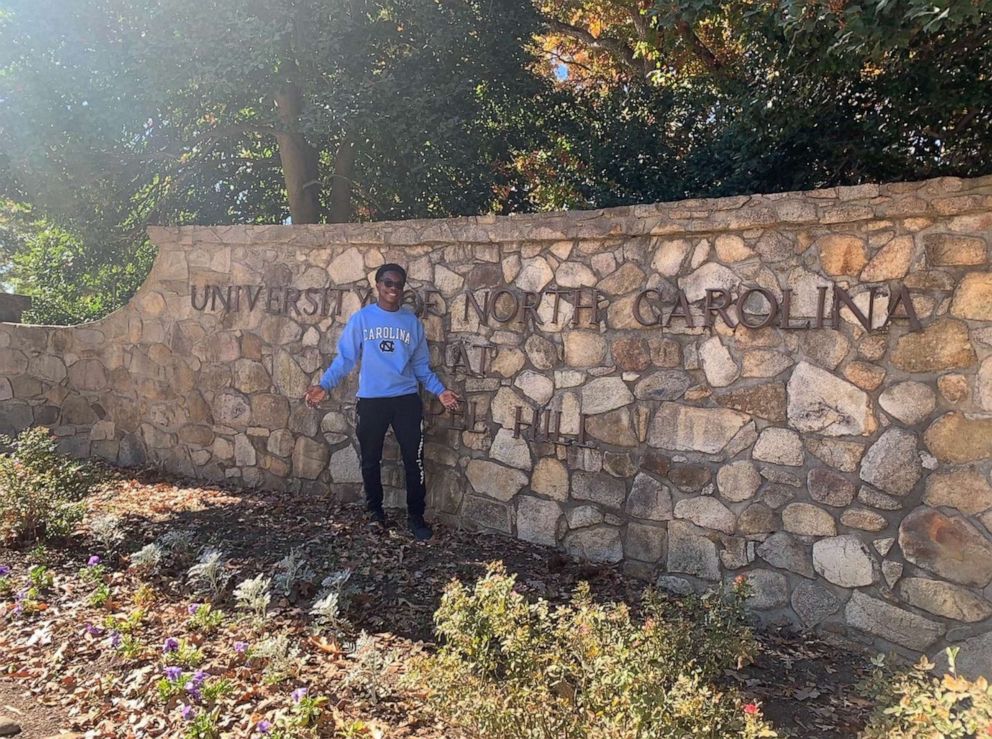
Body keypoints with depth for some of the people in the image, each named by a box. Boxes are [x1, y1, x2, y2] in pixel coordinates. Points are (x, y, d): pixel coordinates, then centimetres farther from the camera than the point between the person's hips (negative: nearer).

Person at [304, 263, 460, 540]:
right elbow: (344, 358, -1)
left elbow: (420, 365, 11)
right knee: (370, 462, 9)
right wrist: (324, 385, -14)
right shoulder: (361, 319, -1)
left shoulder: (412, 322, 6)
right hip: (371, 401, -1)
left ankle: (416, 516, 16)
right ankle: (375, 513, 28)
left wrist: (440, 390, 1)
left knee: (414, 461, 2)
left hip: (407, 401, 1)